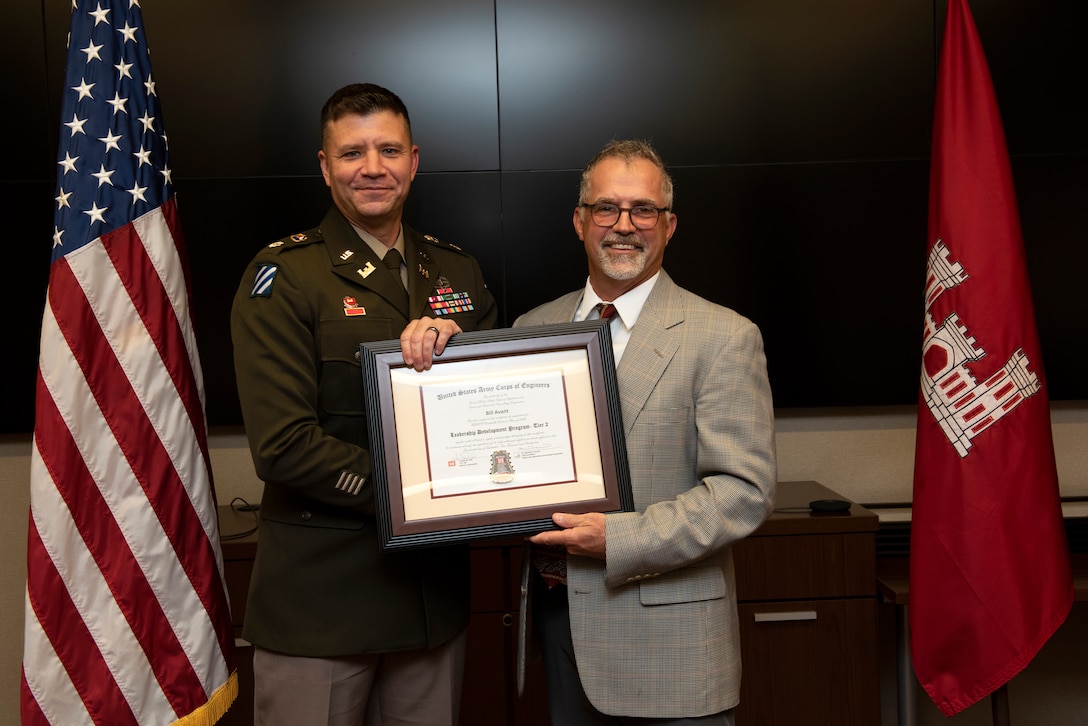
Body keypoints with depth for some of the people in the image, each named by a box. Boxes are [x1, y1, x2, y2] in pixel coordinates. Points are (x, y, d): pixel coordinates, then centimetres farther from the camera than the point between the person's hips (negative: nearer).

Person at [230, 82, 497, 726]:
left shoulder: (457, 271, 10)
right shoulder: (285, 276, -7)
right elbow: (282, 445, -15)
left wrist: (453, 340, -14)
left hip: (435, 587, 5)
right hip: (320, 596, -4)